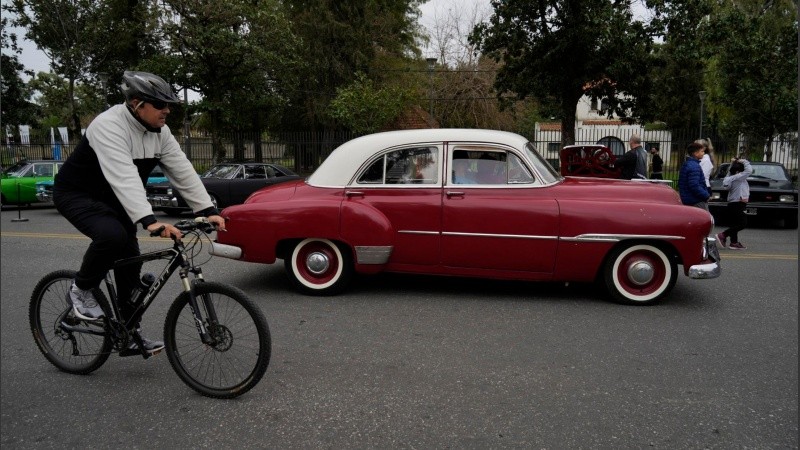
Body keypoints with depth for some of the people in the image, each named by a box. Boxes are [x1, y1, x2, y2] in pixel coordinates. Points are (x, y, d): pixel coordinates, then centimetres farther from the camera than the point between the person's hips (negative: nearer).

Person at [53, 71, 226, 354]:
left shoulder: (159, 132, -6)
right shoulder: (109, 126, -30)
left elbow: (182, 171, -10)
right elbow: (124, 177, -43)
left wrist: (208, 211, -20)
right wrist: (150, 221, -53)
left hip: (112, 201, 8)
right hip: (77, 195, -7)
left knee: (130, 261, 2)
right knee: (112, 236, -34)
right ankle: (81, 291, -6)